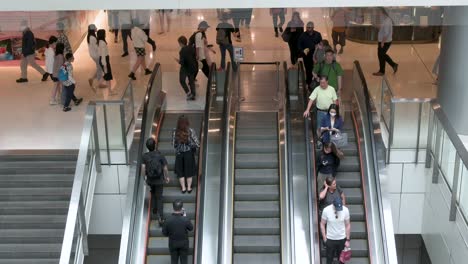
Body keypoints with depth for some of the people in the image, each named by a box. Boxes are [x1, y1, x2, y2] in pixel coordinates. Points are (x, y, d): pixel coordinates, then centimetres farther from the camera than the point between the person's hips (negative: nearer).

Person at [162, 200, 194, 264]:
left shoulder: (168, 220, -22)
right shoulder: (185, 220, -25)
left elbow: (164, 233, -11)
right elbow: (191, 228, -4)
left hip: (173, 244, 1)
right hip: (184, 244, -1)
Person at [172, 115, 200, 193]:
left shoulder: (175, 131, -13)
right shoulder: (191, 131, -18)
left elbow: (174, 144, -5)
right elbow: (197, 143, -14)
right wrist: (197, 146, 9)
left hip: (179, 154, 1)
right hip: (189, 153, -1)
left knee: (180, 171, 15)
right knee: (189, 171, 15)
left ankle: (183, 187, 20)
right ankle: (189, 187, 23)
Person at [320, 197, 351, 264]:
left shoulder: (345, 210, -15)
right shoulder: (326, 210, -18)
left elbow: (348, 225, -4)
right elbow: (322, 224, -6)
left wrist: (348, 240, -3)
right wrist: (324, 237, -5)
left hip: (342, 239, 1)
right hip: (330, 239, -1)